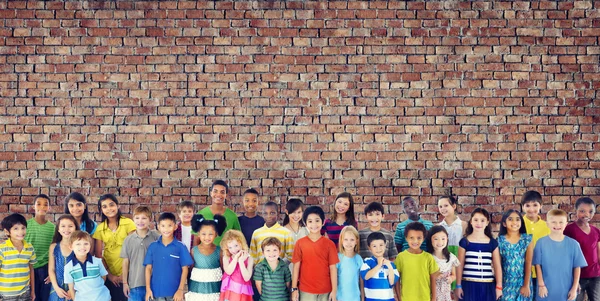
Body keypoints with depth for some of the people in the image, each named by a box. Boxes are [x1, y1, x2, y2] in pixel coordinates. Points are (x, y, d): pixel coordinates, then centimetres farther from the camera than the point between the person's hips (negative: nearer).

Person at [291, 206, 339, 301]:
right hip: (306, 291, 0)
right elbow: (296, 266, 1)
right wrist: (294, 289, -1)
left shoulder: (329, 244, -2)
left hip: (325, 291, 0)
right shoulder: (300, 243, -1)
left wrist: (334, 290, -4)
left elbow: (333, 268, -2)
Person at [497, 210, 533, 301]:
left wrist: (526, 285, -6)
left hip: (522, 282, 0)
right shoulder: (500, 240, -2)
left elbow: (528, 263, -3)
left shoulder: (527, 239, -1)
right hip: (506, 284, 0)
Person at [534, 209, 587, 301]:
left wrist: (574, 288, -2)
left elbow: (577, 267, 1)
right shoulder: (541, 243, -4)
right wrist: (541, 285, -6)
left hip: (566, 291, 1)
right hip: (547, 290, -1)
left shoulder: (573, 244, -2)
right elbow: (538, 265, -2)